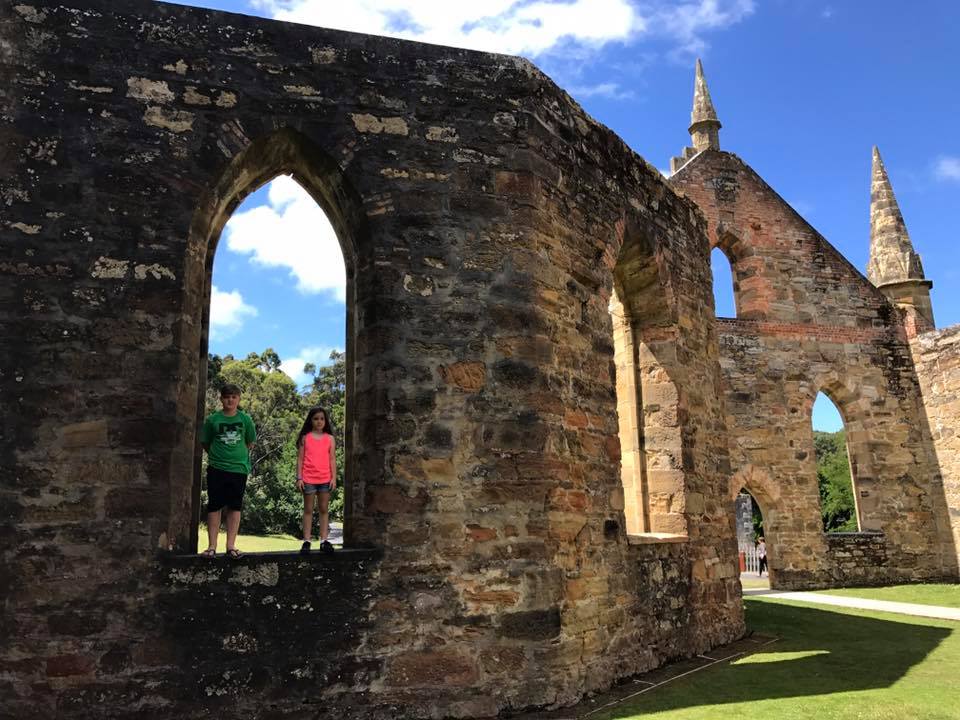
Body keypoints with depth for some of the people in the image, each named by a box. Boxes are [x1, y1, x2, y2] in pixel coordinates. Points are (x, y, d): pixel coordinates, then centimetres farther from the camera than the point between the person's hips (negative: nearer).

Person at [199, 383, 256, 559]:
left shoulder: (245, 419, 3)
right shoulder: (212, 419, 0)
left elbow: (250, 442, 13)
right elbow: (205, 443, 9)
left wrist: (238, 454, 7)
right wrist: (217, 455, 6)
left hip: (239, 468, 1)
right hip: (216, 468, -1)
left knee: (235, 507, 4)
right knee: (214, 506, 2)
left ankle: (231, 546, 10)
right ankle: (212, 546, 7)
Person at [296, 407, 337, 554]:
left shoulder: (330, 438, 7)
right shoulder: (305, 438, 4)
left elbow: (332, 459, 5)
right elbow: (300, 459, 3)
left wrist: (334, 478, -1)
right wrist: (299, 478, -3)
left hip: (325, 479, 1)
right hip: (308, 479, -1)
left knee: (324, 510, 5)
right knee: (308, 510, 5)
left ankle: (324, 540, 8)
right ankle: (306, 541, 6)